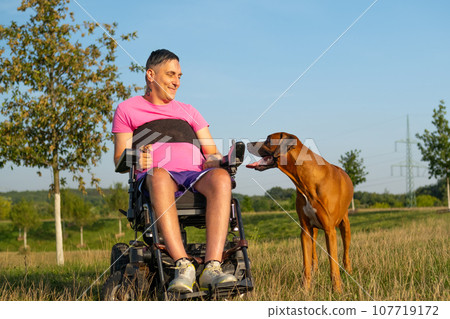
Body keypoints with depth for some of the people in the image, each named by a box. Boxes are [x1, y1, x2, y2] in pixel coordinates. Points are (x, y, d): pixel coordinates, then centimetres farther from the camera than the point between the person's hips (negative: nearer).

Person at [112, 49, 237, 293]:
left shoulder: (188, 111, 30)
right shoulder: (127, 110, 20)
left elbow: (212, 152, 22)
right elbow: (119, 158, 10)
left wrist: (214, 161, -3)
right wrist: (135, 161, -14)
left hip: (196, 175, 3)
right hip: (154, 177, -3)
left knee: (221, 177, -34)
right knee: (159, 176, -41)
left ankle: (212, 268, -45)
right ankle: (183, 266, -49)